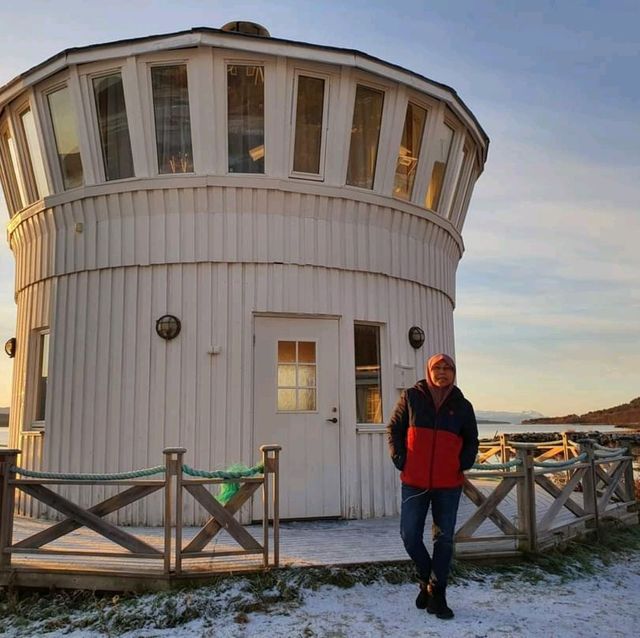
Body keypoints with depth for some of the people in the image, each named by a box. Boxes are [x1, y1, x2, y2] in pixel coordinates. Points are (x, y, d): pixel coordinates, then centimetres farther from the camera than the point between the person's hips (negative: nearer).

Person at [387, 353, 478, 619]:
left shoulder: (462, 405, 3)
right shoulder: (411, 397, -1)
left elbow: (471, 440, 14)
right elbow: (394, 429, 5)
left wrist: (463, 464, -1)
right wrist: (399, 459, -4)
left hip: (449, 484, 1)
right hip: (414, 481, -1)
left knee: (444, 540, 6)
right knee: (410, 535, 2)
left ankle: (437, 593, 18)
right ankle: (427, 579, 28)